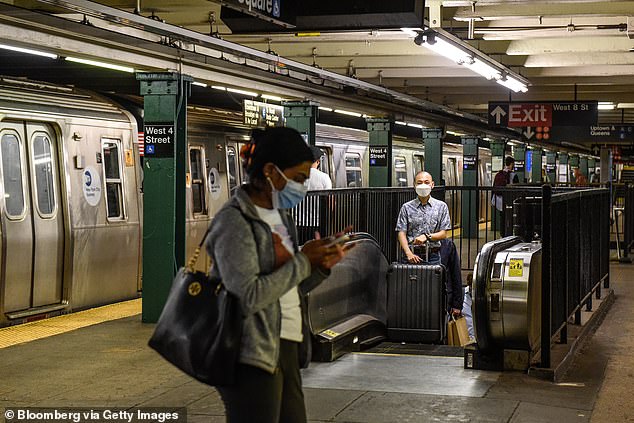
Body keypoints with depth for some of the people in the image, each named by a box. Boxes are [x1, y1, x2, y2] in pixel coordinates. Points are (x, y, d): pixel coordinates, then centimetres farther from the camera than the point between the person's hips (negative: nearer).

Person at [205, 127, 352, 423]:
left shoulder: (278, 216, 14)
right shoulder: (235, 221, -13)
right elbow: (247, 298, -22)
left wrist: (321, 267, 1)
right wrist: (301, 260, -15)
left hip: (285, 348, 8)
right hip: (253, 356, -8)